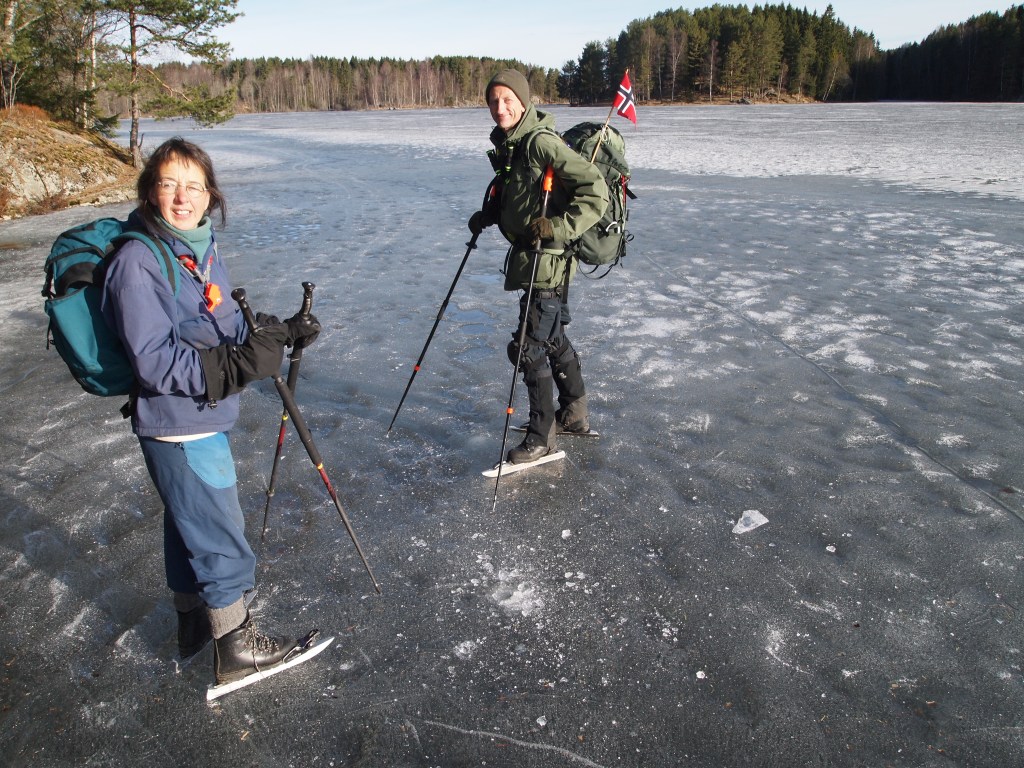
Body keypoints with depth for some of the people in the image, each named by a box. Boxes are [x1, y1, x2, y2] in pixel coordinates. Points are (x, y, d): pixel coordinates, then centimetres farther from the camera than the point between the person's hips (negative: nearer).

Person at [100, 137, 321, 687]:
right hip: (177, 427, -9)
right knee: (220, 535, 4)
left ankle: (194, 622, 44)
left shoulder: (201, 248, 6)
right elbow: (155, 363, -25)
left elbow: (228, 329, 14)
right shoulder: (136, 262, -20)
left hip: (205, 416, 9)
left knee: (190, 526, 23)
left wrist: (281, 332, -1)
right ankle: (234, 646, 23)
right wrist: (239, 364, -32)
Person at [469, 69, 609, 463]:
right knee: (552, 337, 21)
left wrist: (559, 227, -30)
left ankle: (541, 436, 10)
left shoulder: (542, 143, -19)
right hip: (529, 255, 10)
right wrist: (487, 215, 9)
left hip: (546, 260, -10)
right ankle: (575, 414, 38)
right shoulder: (507, 145, 10)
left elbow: (595, 193, -23)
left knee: (530, 346, -5)